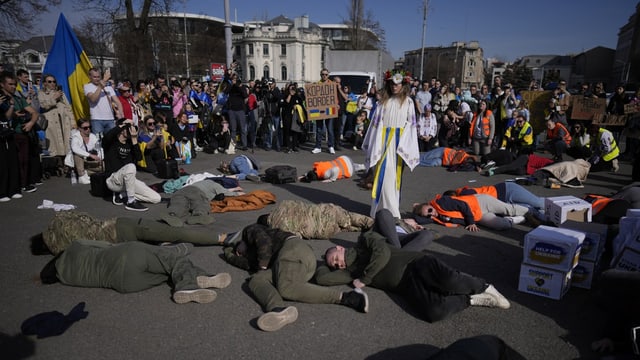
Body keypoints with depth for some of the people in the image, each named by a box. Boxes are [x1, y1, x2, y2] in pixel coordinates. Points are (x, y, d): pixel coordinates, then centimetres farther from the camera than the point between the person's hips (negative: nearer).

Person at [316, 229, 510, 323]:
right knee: (433, 312, -28)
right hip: (407, 286, 3)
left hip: (415, 263, -3)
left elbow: (383, 253, -13)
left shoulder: (366, 239, 5)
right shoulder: (352, 271, 15)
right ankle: (471, 300, -3)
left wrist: (364, 280, -6)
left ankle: (484, 287, -1)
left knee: (449, 282, -33)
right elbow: (321, 278, 9)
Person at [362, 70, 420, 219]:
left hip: (400, 139, 0)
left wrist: (404, 144, -7)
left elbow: (410, 123, 3)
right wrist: (376, 143, 0)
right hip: (384, 138, 1)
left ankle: (392, 207, 13)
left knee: (396, 173, 4)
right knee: (384, 172, -3)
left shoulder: (408, 102, 7)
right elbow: (377, 121, 7)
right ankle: (388, 208, 4)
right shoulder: (384, 101, 9)